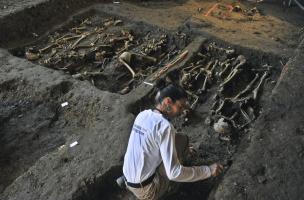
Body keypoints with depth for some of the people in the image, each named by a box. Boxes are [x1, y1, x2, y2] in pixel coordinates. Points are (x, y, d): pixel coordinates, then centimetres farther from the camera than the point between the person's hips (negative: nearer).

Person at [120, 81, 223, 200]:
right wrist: (209, 170, -17)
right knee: (183, 140, -5)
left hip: (129, 182, 7)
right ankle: (163, 188, 7)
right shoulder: (164, 126, -23)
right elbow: (174, 173, -26)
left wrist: (181, 148, 20)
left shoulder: (143, 114, 1)